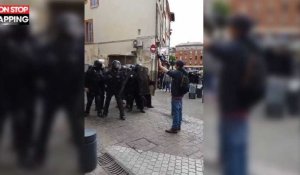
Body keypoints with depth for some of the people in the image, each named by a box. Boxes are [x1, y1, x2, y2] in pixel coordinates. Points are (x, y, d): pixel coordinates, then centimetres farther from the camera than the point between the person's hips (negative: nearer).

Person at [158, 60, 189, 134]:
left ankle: (174, 128, 4)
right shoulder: (184, 73, 4)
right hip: (181, 95, 9)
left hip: (176, 95, -9)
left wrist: (160, 65, -1)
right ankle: (178, 126, 25)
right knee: (179, 111, 15)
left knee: (175, 112, -3)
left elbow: (166, 71, -14)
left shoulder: (176, 73, -20)